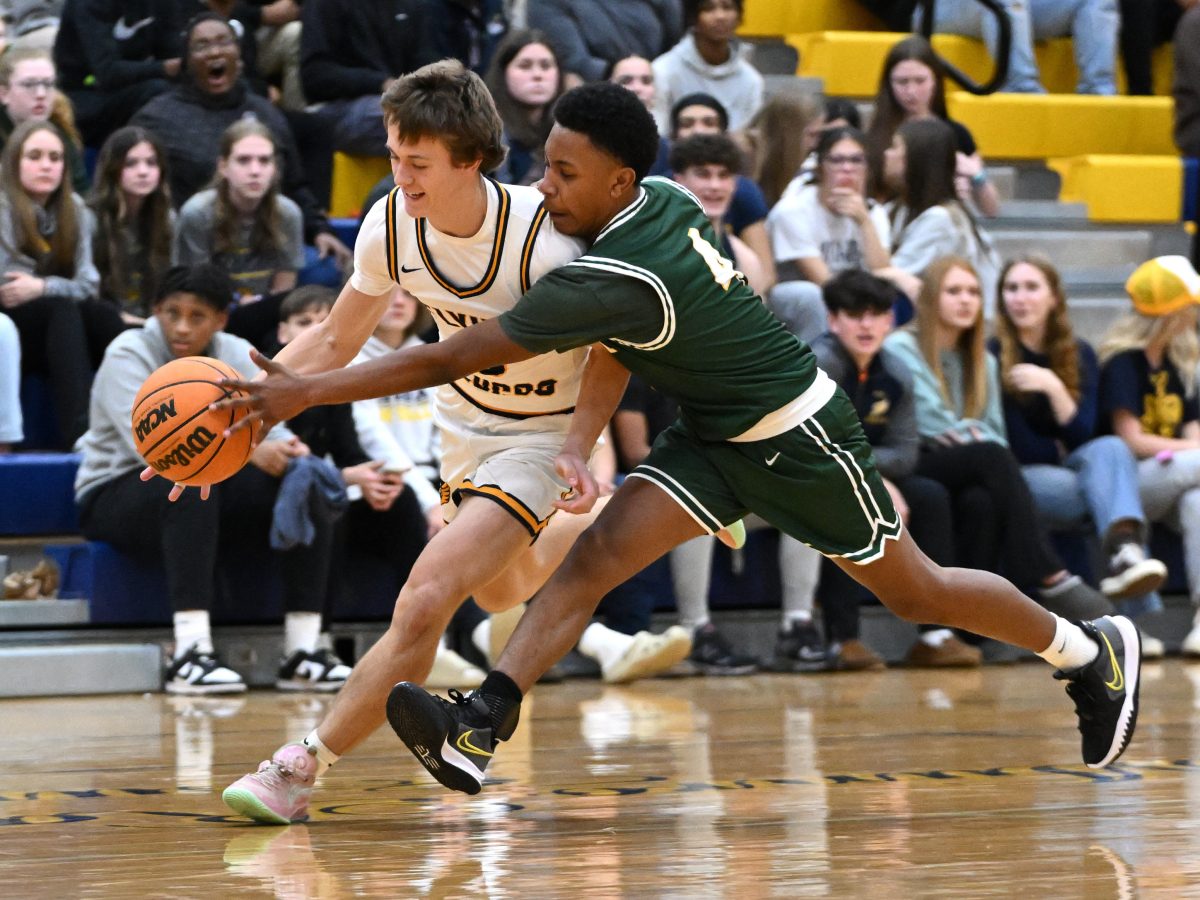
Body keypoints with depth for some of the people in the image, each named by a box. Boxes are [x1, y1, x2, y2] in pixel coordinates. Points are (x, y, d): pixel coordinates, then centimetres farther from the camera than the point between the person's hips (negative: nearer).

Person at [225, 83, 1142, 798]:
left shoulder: (614, 278, -33)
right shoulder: (662, 200, -9)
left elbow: (453, 358, -33)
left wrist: (310, 392, -30)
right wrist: (580, 441, -17)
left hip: (793, 436, -8)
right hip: (716, 434, 8)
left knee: (914, 590, 9)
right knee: (595, 555, -11)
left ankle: (1094, 652, 31)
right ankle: (481, 728, -22)